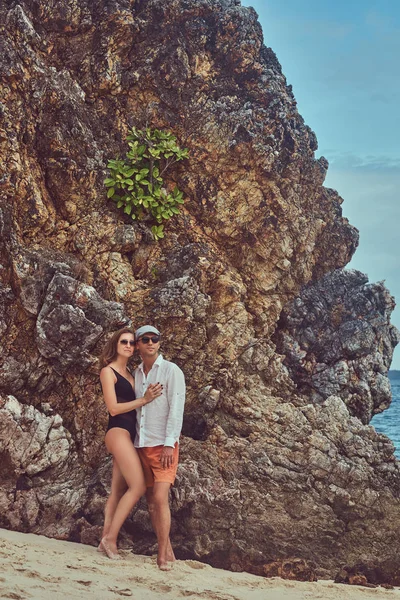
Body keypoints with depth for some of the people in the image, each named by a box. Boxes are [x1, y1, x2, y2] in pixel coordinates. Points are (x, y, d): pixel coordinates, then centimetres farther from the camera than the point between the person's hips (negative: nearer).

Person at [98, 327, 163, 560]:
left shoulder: (130, 373, 19)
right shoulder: (108, 371, -3)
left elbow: (132, 403, 14)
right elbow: (114, 408, -11)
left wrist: (149, 396, -2)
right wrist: (144, 399, -14)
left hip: (130, 433, 8)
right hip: (118, 431, -8)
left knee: (119, 490, 7)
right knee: (138, 486, -15)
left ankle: (107, 539, 10)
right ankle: (111, 538, -9)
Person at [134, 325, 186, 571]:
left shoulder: (171, 371, -3)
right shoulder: (136, 374, 14)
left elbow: (176, 409, -9)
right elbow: (132, 408, 16)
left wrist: (169, 444, -16)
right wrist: (131, 443, 8)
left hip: (164, 444, -6)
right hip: (142, 444, 6)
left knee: (160, 498, -14)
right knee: (151, 501, 5)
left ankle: (163, 555, -8)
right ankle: (168, 552, 14)